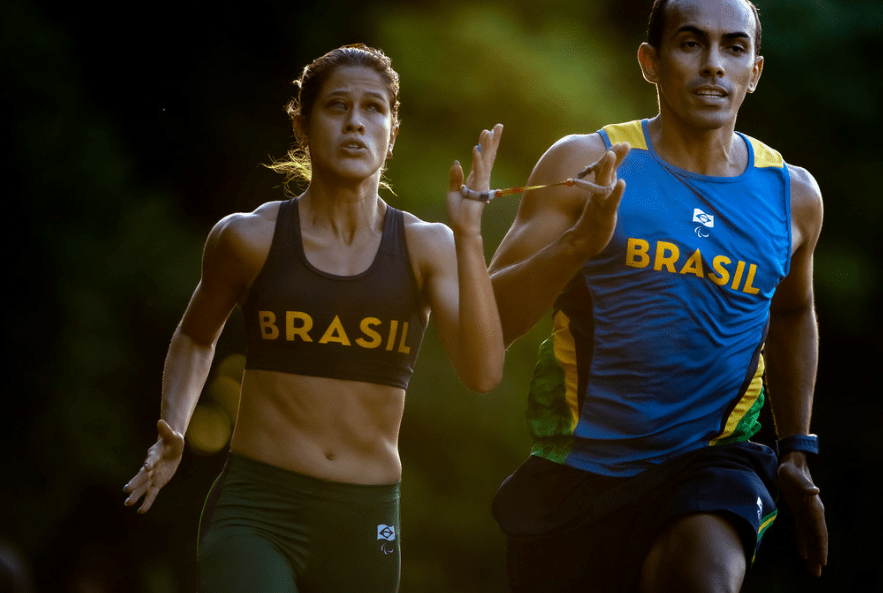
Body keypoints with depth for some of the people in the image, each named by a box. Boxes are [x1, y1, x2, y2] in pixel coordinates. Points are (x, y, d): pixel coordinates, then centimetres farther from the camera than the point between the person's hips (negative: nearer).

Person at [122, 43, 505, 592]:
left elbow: (483, 373, -12)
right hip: (256, 511, -3)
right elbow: (197, 336, 20)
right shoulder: (250, 238, 0)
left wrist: (468, 234, -17)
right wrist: (173, 433, 5)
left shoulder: (426, 248, 3)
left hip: (364, 525, 3)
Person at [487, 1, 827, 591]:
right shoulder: (587, 164, -2)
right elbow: (489, 318, -8)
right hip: (576, 470, 0)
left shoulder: (792, 194, 7)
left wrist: (796, 451, 26)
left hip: (708, 464, 0)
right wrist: (581, 241, -24)